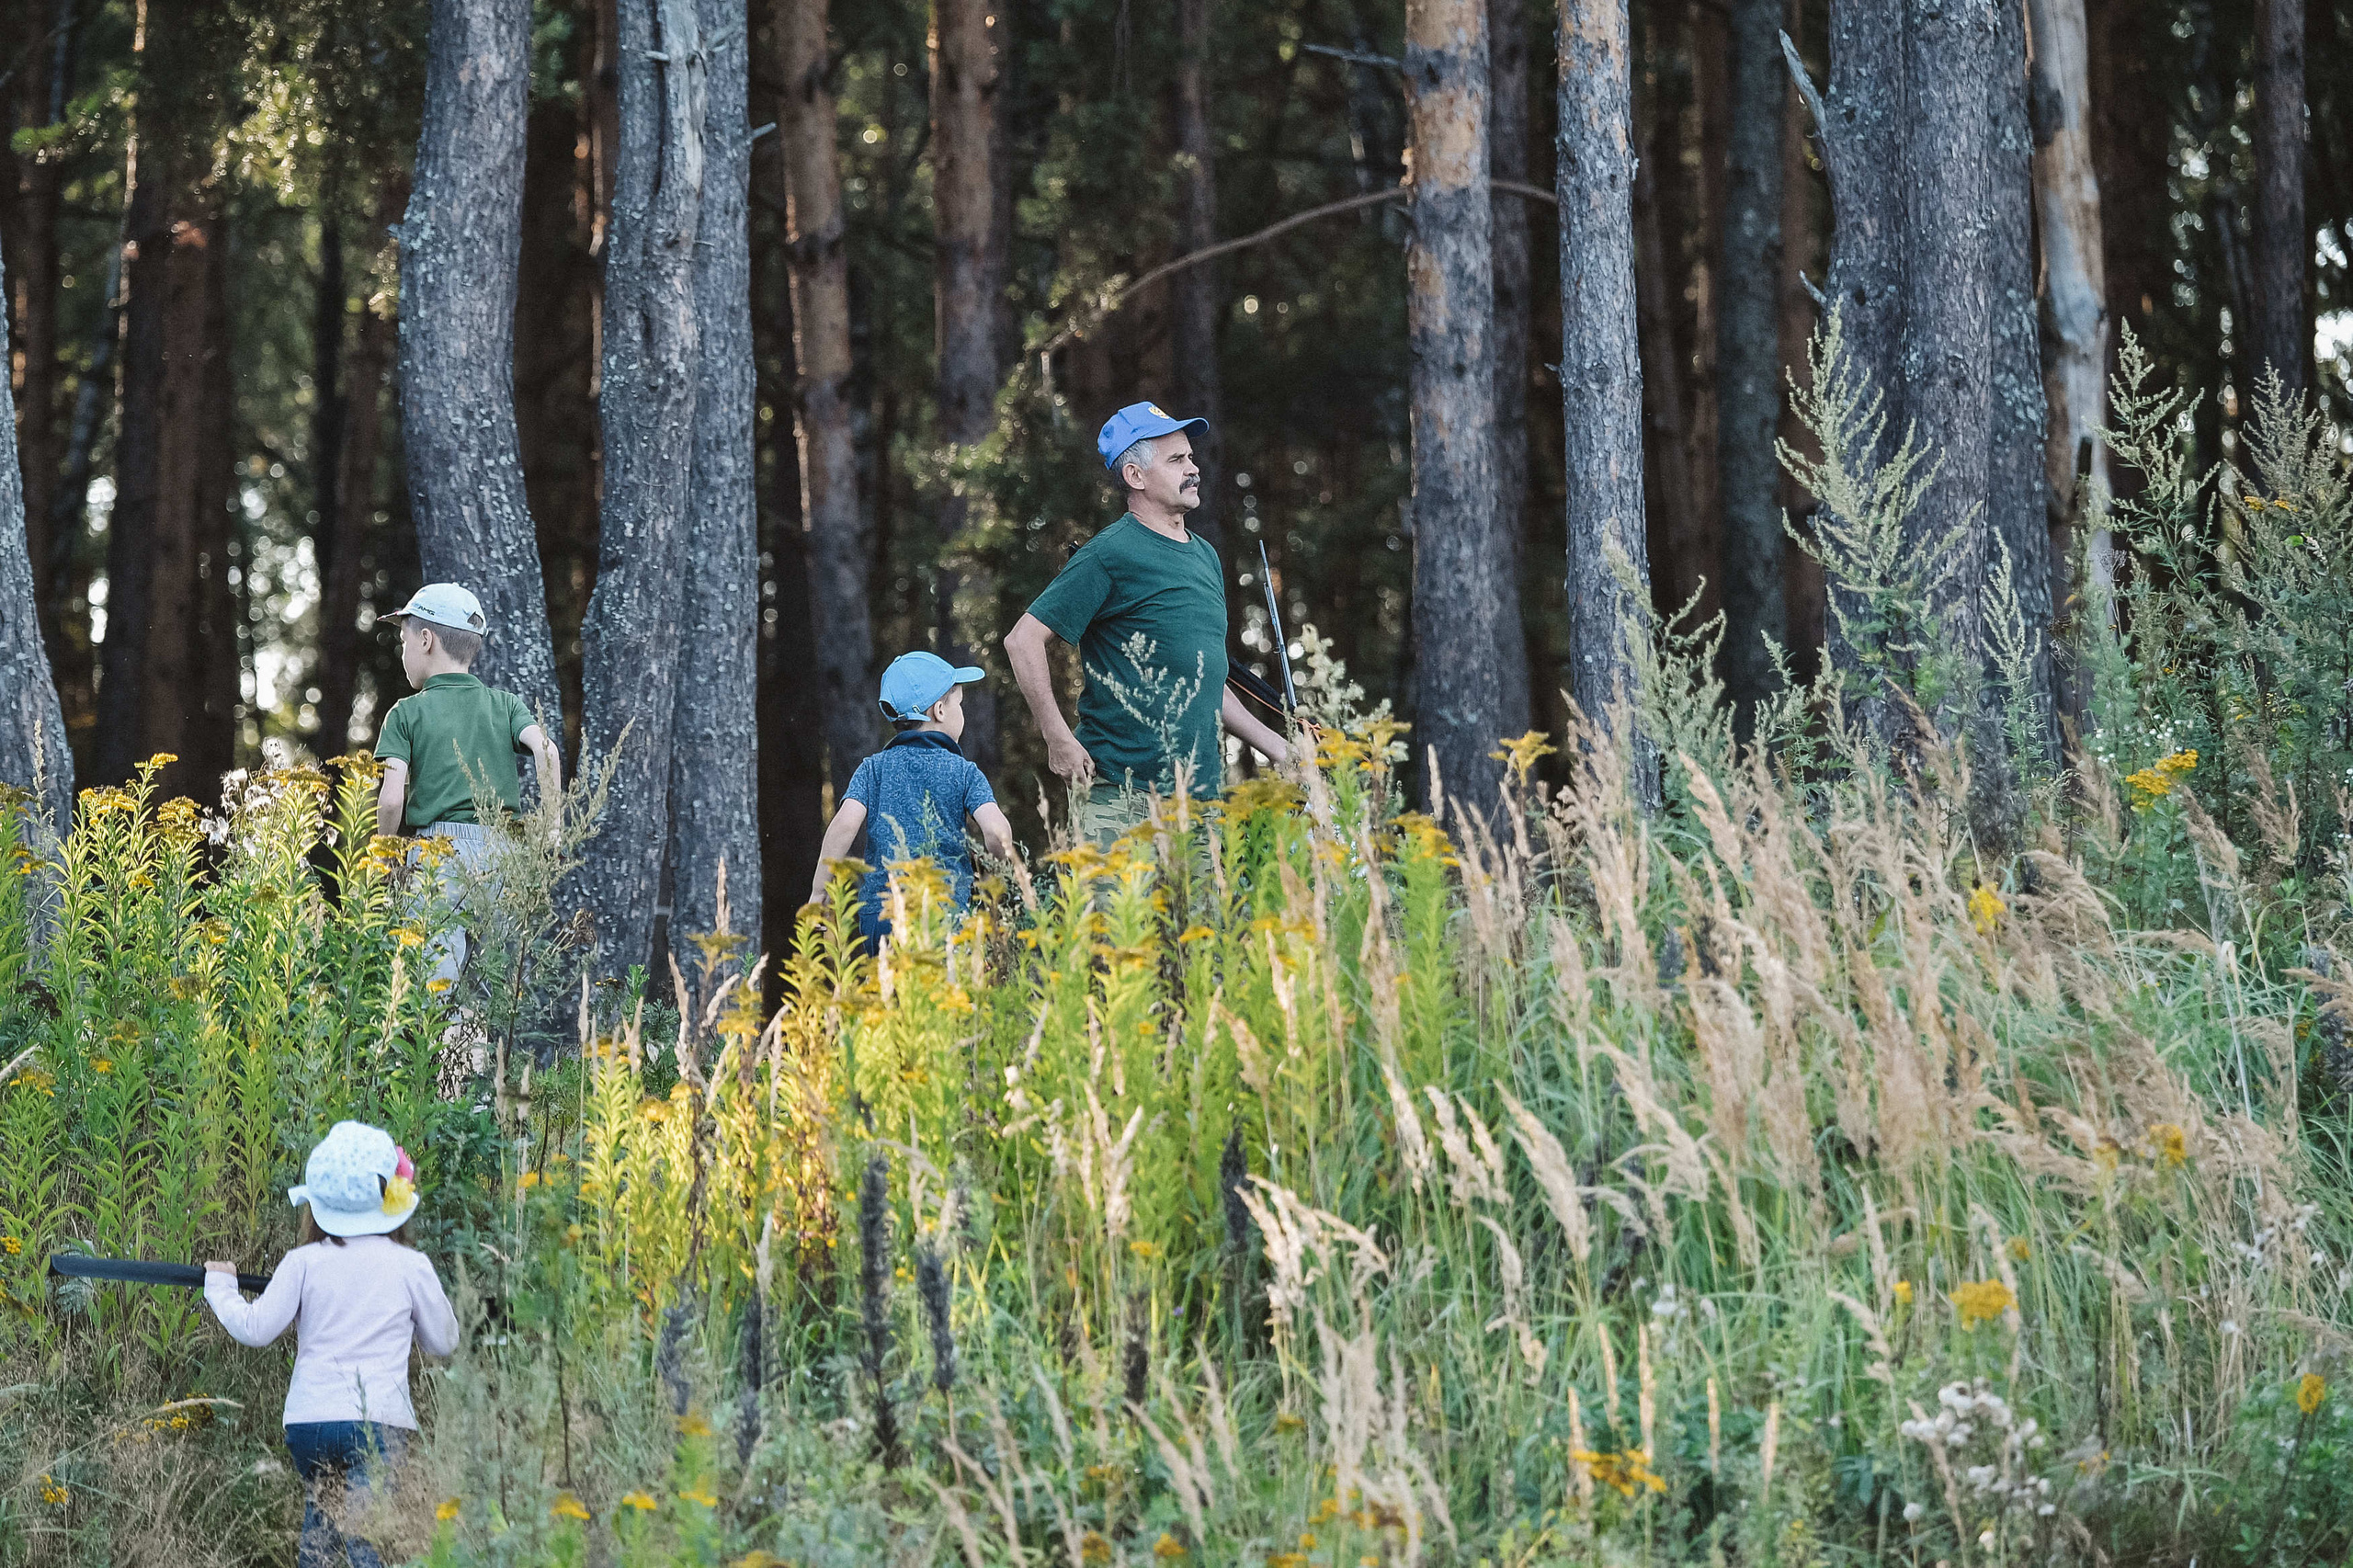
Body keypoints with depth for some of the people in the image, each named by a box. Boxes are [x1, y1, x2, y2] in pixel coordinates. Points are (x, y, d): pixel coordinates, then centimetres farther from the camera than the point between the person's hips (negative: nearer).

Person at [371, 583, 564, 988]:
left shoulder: (407, 713, 4)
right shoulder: (505, 705, 12)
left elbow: (392, 799, -6)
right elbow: (545, 750, -6)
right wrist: (552, 828, 0)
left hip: (438, 851, -3)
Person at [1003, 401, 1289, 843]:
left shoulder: (1206, 557, 17)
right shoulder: (1110, 555, -8)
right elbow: (1023, 640, -11)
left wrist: (1276, 748, 20)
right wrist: (1058, 739, -15)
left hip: (1201, 792, 7)